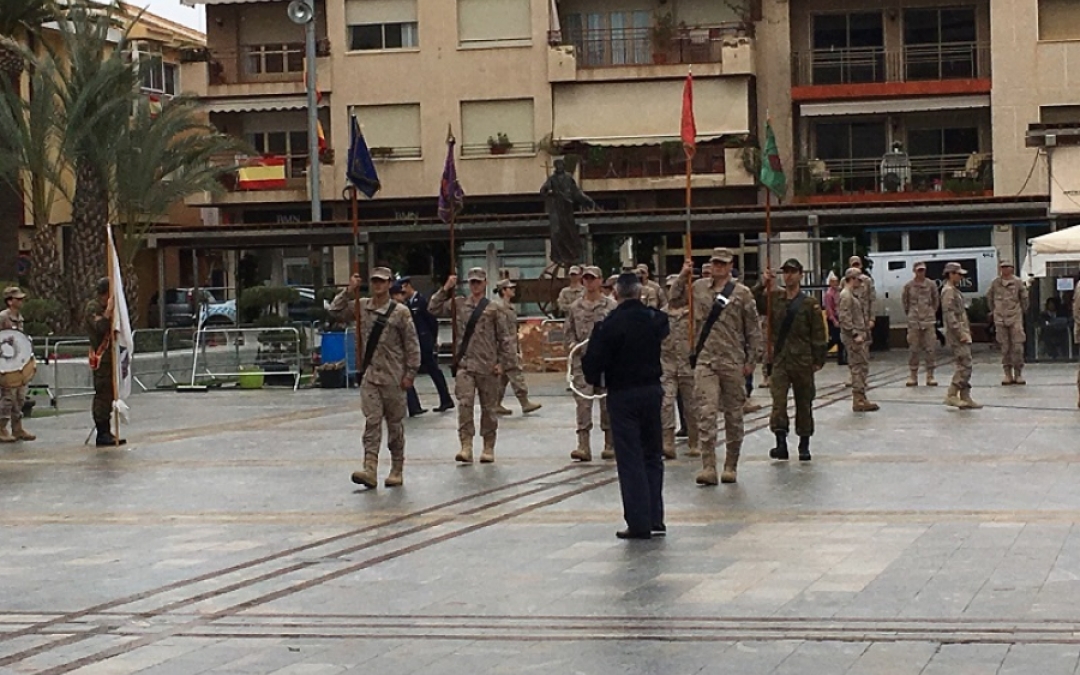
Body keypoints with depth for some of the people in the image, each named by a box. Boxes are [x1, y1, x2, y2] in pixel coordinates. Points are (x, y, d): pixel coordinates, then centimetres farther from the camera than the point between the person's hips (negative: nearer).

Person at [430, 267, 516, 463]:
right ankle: (466, 447, -14)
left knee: (489, 408, 7)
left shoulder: (493, 309, 2)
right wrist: (445, 289, -2)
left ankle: (489, 448, 18)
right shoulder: (458, 304, 8)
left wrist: (504, 362, -2)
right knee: (464, 404, -13)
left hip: (488, 366, 0)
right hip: (465, 365, 1)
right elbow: (434, 308, 8)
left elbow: (503, 338, 4)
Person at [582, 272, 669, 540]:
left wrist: (596, 380, 4)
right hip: (652, 390, 5)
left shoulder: (609, 325, -15)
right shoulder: (655, 319, 1)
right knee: (652, 455, 15)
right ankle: (655, 518, 15)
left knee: (630, 460, 0)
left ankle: (639, 523, -1)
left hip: (622, 395, -5)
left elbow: (594, 360, -16)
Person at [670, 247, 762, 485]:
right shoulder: (698, 287, 8)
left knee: (733, 416, 8)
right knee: (706, 413, -10)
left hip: (734, 362, -1)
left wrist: (752, 359, -1)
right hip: (705, 361, 1)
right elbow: (675, 300, 19)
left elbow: (753, 329, 2)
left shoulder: (742, 293, 0)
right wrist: (682, 277, 6)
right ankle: (708, 467, -12)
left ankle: (730, 467, 19)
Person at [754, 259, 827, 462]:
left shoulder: (810, 303, -1)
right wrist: (762, 285, -12)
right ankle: (781, 443, -14)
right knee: (778, 400, -12)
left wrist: (818, 360, -4)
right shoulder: (774, 297, 7)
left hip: (802, 361, -1)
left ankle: (804, 445, 20)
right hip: (779, 359, 1)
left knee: (803, 403, 9)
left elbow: (818, 333, -1)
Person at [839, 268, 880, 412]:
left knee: (861, 367, 11)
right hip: (853, 337, -10)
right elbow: (845, 318, -20)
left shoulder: (855, 295, 18)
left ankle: (860, 399, 16)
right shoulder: (846, 295, -13)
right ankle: (859, 401, -7)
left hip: (860, 335, 10)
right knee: (859, 367, -9)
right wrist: (855, 335, -22)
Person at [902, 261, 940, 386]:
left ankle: (930, 376, 5)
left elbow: (936, 300, 13)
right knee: (914, 349, 2)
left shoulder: (931, 285, 1)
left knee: (930, 349, -1)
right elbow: (904, 300, 12)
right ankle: (913, 377, 9)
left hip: (929, 321, 0)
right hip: (913, 322, 0)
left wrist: (932, 312, 13)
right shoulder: (909, 286, 0)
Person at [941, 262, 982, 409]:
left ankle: (965, 398, 9)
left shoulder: (955, 290, 20)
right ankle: (951, 395, -11)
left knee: (964, 366, 8)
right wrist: (960, 333, -21)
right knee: (964, 365, -13)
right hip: (957, 336, -10)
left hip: (962, 334, 10)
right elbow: (950, 314, -19)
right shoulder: (948, 291, -11)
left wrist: (966, 332, 18)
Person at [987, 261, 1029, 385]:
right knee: (1005, 347, 4)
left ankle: (1018, 374, 2)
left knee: (1017, 346, -5)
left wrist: (1023, 310, 11)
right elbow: (989, 297, 17)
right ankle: (1008, 374, 10)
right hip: (1000, 319, 2)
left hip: (1015, 318, -2)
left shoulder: (1017, 282, 0)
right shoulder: (995, 283, 5)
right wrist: (993, 311, 17)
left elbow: (1024, 297, 9)